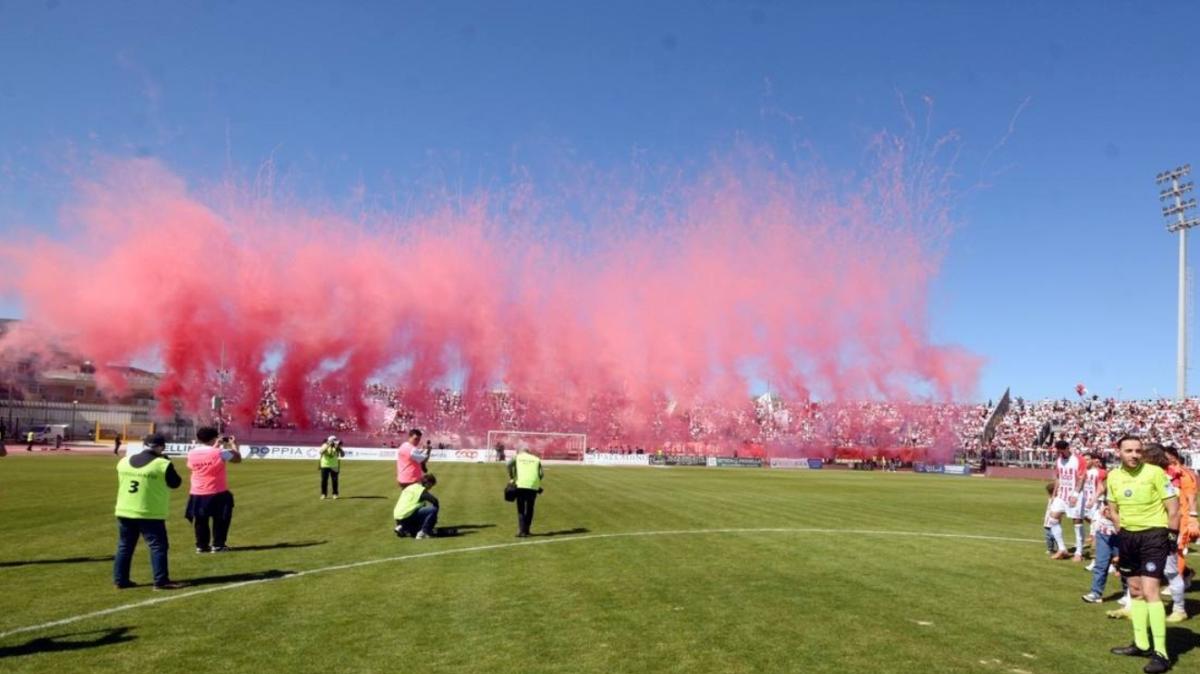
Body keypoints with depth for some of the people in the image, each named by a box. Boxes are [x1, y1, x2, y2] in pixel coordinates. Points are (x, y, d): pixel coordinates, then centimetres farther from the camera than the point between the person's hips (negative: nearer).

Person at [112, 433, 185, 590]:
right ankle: (161, 581, -2)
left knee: (124, 546, 15)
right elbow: (176, 483, -2)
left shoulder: (124, 462, 6)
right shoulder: (162, 464, -12)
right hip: (150, 514, -6)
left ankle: (120, 580, 19)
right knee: (158, 546, 0)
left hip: (124, 512, 6)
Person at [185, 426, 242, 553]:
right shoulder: (219, 453, -16)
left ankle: (201, 545, 19)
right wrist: (233, 445, 11)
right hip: (218, 494, -4)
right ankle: (217, 545, 10)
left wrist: (216, 446, 19)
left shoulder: (191, 454, -3)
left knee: (200, 521, 16)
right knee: (220, 520, 10)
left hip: (197, 494, 4)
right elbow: (238, 459, -4)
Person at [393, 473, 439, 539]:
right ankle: (423, 532, -15)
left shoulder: (409, 487, 24)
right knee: (433, 510, -16)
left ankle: (402, 528, 12)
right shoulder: (421, 489, -3)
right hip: (407, 516, -9)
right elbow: (434, 500, -12)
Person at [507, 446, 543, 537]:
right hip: (534, 486, 2)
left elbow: (509, 464, -7)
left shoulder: (517, 457, 14)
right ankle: (526, 530, 18)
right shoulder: (536, 459, 19)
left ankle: (521, 531, -4)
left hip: (521, 485, -1)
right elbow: (541, 474, 7)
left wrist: (511, 478, 1)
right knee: (529, 509, 15)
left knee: (521, 509, 5)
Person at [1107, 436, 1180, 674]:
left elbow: (1173, 507, -9)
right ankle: (1141, 644, 25)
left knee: (1150, 591, -14)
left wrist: (1172, 537, -9)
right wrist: (1123, 532, 8)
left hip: (1154, 535, -6)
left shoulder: (1155, 473, -14)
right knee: (1135, 590, 13)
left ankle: (1161, 654, -9)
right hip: (1128, 536, 6)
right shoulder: (1114, 476, 2)